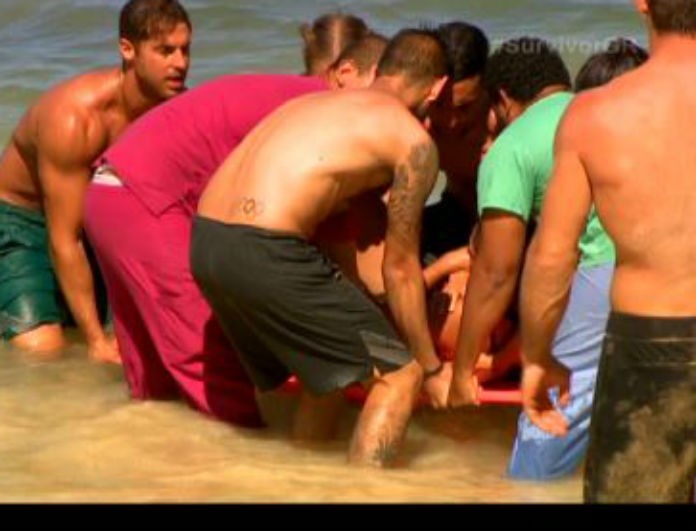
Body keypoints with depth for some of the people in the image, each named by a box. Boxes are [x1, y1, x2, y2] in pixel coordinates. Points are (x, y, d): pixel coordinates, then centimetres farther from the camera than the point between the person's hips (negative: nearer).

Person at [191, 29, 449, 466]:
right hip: (264, 252, -8)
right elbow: (399, 266, 7)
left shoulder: (315, 102, 27)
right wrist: (433, 368, 16)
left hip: (205, 240, 9)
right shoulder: (415, 142, 4)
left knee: (331, 371, 27)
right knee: (399, 373, 3)